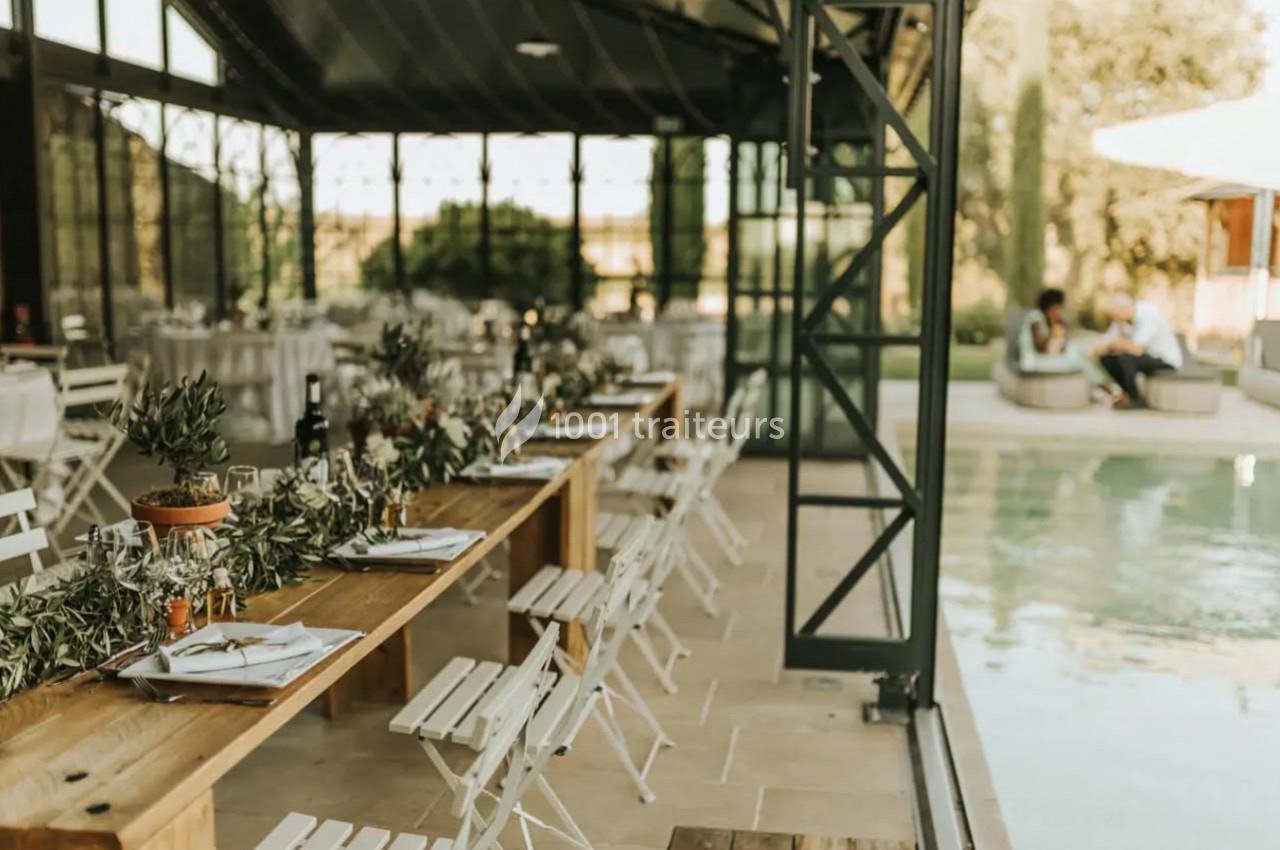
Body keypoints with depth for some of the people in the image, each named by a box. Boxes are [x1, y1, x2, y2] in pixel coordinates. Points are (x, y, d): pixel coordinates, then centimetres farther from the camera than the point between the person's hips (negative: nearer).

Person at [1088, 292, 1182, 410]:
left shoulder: (1149, 315, -31)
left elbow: (1137, 349, -39)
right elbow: (1108, 341, -5)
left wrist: (1114, 343, -24)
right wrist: (1095, 349, -27)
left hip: (1165, 360, -8)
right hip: (1148, 356, 8)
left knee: (1125, 358, -30)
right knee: (1106, 358, -4)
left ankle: (1136, 399, -10)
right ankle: (1129, 392, 9)